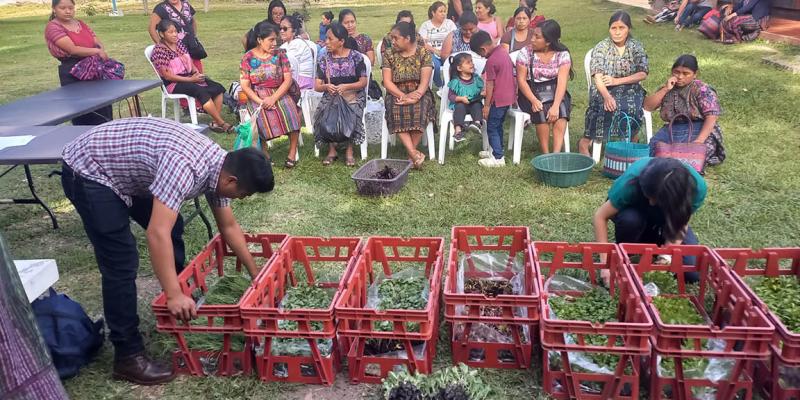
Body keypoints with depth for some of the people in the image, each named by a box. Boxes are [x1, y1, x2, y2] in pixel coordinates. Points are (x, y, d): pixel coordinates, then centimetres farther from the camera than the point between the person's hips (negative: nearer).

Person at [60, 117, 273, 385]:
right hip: (88, 171, -9)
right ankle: (128, 356, -1)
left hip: (122, 169, 9)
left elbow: (228, 226, 8)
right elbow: (157, 233, -38)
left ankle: (183, 308, 33)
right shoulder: (185, 166, -34)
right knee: (122, 263, -12)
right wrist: (174, 295, -36)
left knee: (173, 228, 15)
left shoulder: (218, 165, -5)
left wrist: (255, 274, 13)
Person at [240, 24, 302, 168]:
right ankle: (263, 152, -16)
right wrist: (260, 101, -19)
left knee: (291, 112, -30)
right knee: (262, 115, -33)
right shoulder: (248, 58, 0)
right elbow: (245, 86, -3)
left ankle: (292, 151, -20)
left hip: (280, 93, 1)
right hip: (258, 95, -1)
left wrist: (273, 98, -17)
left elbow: (288, 79, -4)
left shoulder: (280, 54, 4)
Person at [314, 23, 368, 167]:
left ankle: (349, 150, -15)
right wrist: (326, 87, -20)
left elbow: (363, 82, -3)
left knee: (351, 114, -33)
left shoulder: (356, 57, -1)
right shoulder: (324, 59, 5)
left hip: (353, 95, -2)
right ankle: (331, 150, -11)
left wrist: (346, 86, -20)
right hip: (331, 96, 2)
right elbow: (317, 86, 4)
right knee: (324, 114, -28)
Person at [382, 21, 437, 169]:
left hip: (418, 93, -1)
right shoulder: (389, 55, 6)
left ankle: (411, 154, -25)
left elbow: (425, 81, -8)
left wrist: (415, 97, -26)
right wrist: (403, 96, -18)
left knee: (419, 110, -34)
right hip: (397, 94, 1)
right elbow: (387, 82, -2)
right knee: (396, 111, -32)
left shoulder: (424, 53, 0)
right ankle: (414, 153, -36)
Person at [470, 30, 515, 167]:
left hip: (498, 100, -9)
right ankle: (497, 151, 32)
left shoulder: (491, 61, -21)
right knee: (498, 125, 20)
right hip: (509, 96, 9)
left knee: (492, 127, 0)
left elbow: (490, 85, -18)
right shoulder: (504, 51, 6)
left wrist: (486, 105, -11)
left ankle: (498, 158, 3)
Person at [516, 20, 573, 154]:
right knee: (541, 110, -30)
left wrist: (555, 105, -29)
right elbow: (521, 80, -7)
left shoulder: (562, 54, -5)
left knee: (561, 109, -30)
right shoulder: (526, 52, -5)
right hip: (532, 92, -1)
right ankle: (545, 154, -22)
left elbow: (562, 81, -14)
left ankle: (556, 153, -31)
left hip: (555, 91, 1)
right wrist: (534, 100, -22)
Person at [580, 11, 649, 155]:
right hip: (604, 90, -2)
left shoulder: (636, 47, 5)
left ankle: (632, 143, -9)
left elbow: (643, 74, -2)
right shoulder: (601, 47, -2)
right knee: (607, 105, -34)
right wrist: (607, 96, -36)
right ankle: (585, 142, -26)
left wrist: (617, 81, -18)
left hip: (630, 89, 2)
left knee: (632, 106, -30)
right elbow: (598, 77, -16)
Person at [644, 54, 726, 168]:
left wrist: (700, 140, -26)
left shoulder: (702, 90, -3)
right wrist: (665, 89, -7)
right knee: (652, 149, -23)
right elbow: (648, 106, 4)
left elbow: (711, 117, -12)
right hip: (671, 130, 5)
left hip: (699, 130, -4)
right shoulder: (668, 89, 13)